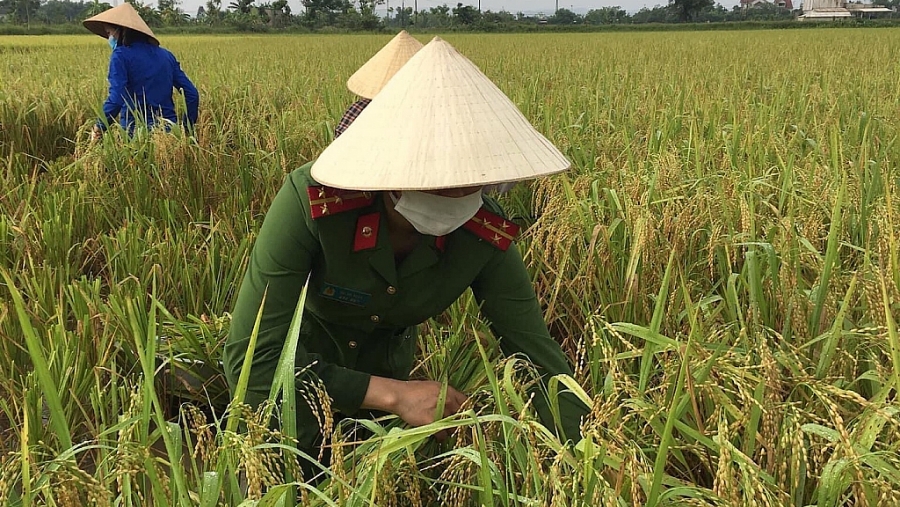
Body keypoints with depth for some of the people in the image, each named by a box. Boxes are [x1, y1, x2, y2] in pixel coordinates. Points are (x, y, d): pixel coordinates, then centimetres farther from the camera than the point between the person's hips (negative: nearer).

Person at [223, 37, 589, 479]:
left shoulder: (486, 233, -28)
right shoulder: (310, 201, -37)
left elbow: (542, 363, -21)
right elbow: (250, 359, -36)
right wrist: (394, 394, -35)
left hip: (386, 367, 3)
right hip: (293, 372, -2)